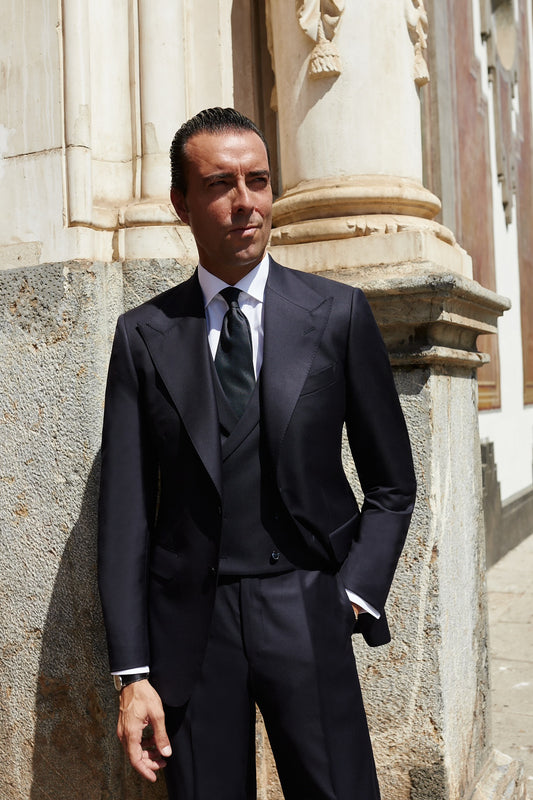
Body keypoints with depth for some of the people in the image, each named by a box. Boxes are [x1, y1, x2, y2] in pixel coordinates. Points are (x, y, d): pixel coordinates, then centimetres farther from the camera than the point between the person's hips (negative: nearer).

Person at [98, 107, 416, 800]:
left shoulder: (339, 313, 1)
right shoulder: (143, 335, 2)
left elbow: (391, 484, 6)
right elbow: (126, 509, 1)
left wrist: (353, 597, -5)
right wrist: (132, 672, -3)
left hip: (307, 613, 0)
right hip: (189, 620, 1)